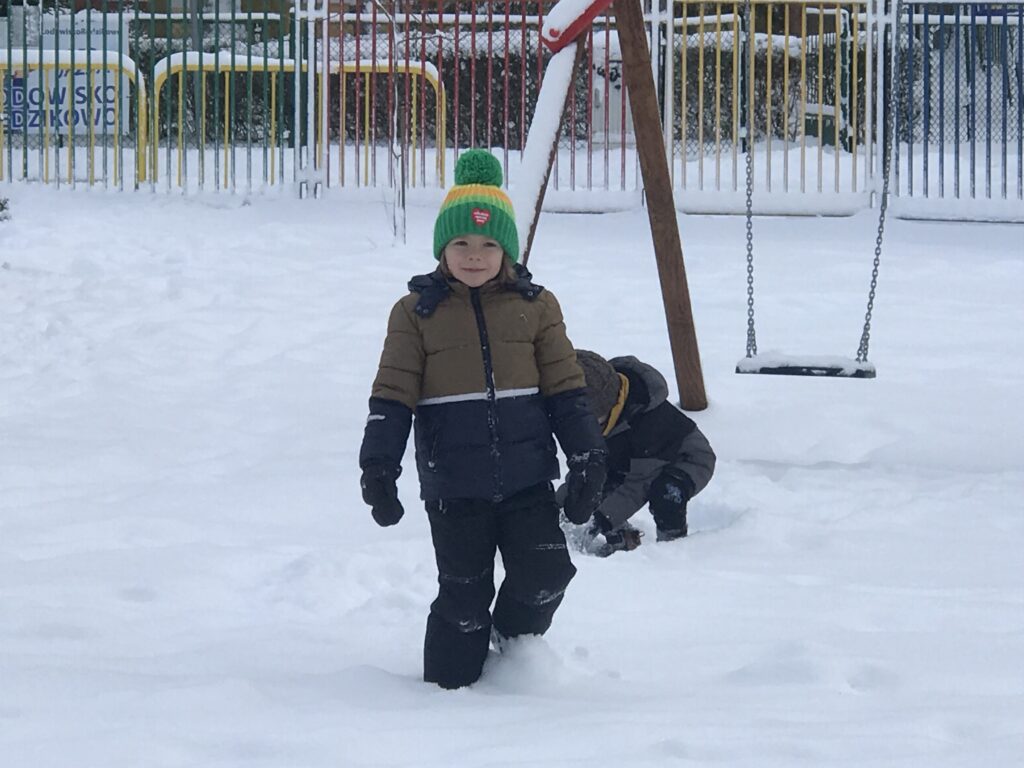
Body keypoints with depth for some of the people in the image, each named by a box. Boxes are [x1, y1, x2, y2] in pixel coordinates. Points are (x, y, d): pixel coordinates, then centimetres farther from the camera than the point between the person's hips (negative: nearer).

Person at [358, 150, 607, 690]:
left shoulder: (535, 306, 6)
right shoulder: (417, 312, 2)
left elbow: (565, 387, 9)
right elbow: (392, 396, 2)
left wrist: (586, 458, 7)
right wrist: (378, 466, -4)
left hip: (527, 477, 1)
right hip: (454, 484, -1)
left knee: (545, 574, -8)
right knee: (463, 595, 2)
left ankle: (512, 643, 22)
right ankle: (451, 684, 18)